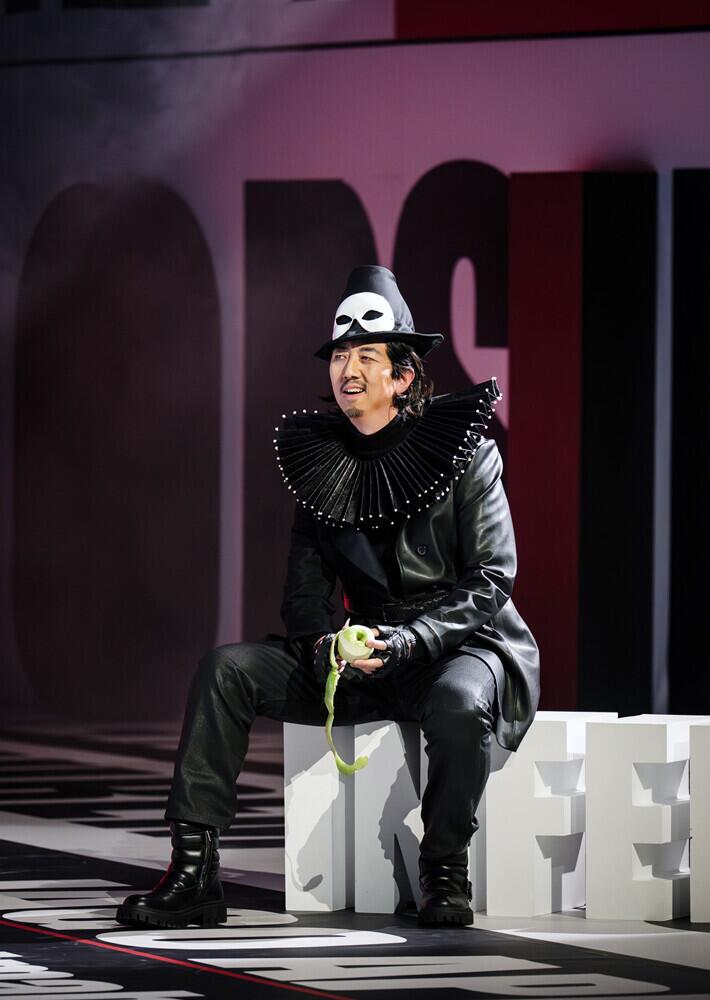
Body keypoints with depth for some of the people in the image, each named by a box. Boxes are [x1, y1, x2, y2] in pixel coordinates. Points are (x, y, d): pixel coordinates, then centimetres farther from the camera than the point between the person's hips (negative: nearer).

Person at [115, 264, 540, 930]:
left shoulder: (466, 452, -8)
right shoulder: (321, 457, 7)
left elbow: (491, 581, -12)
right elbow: (305, 588, 8)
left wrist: (405, 641, -26)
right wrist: (323, 642, -16)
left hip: (461, 643, -5)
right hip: (365, 650, 5)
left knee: (458, 703, -41)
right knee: (225, 669, -13)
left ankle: (445, 876, -16)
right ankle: (193, 874, -18)